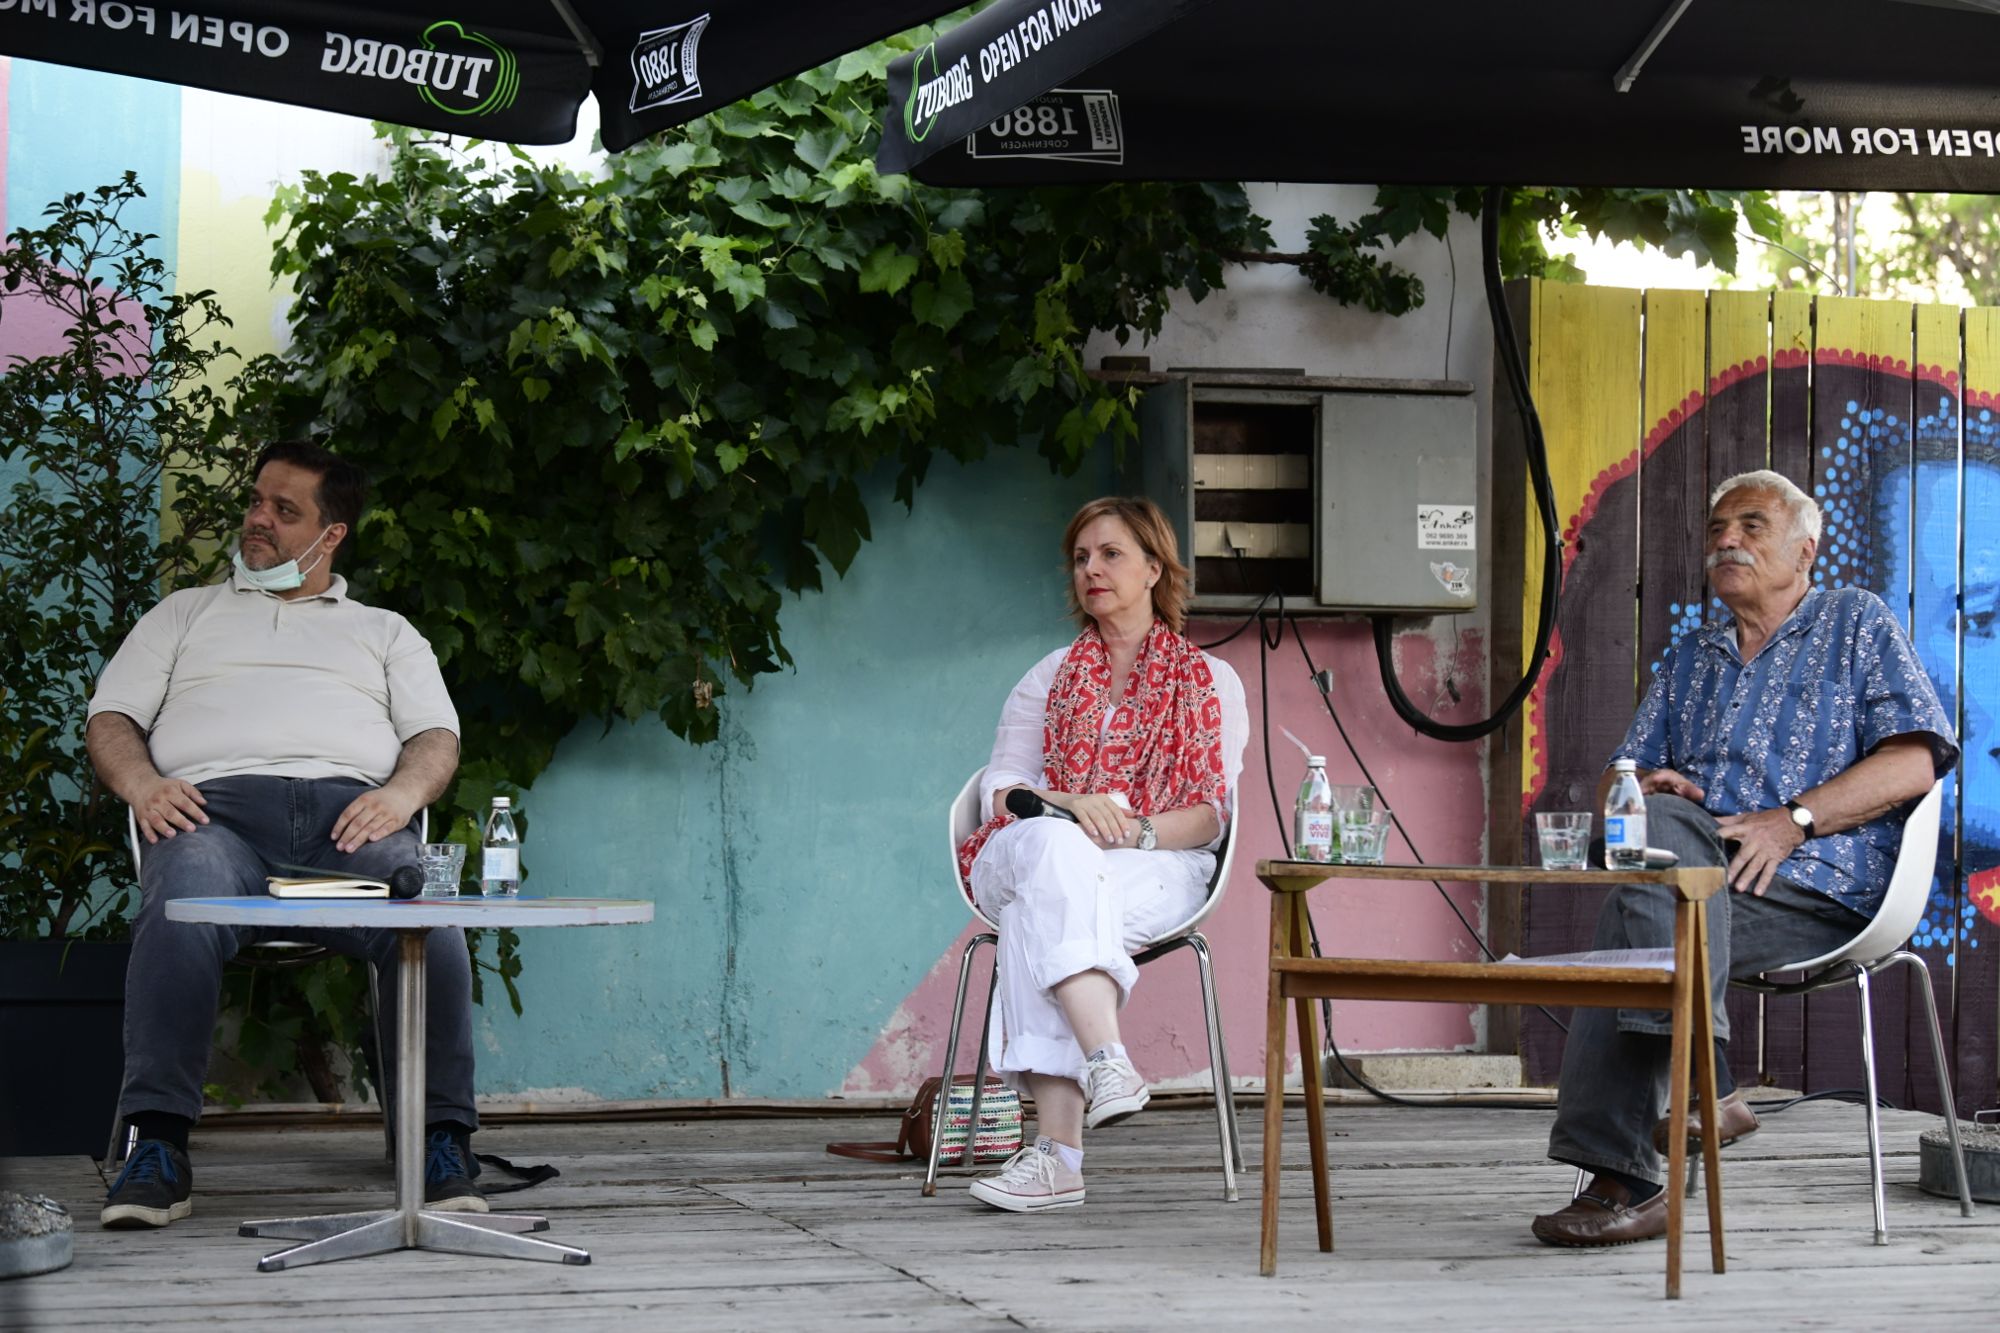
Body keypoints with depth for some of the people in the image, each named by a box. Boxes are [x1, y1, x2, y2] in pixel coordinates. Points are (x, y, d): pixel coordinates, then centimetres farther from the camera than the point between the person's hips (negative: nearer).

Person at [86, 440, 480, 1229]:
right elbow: (110, 719, 22)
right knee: (181, 911, -39)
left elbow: (437, 737, 18)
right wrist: (141, 782, -3)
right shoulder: (185, 615, 33)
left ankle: (443, 1143, -31)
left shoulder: (384, 632, 32)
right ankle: (158, 1148, -38)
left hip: (348, 806, 0)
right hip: (215, 803, 0)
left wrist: (400, 794, -7)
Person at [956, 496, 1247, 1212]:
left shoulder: (1211, 682, 16)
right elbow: (999, 787, 9)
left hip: (1159, 868, -2)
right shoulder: (1051, 677, 24)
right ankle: (1106, 1059, -57)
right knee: (1053, 848, -39)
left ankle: (1056, 1149, -52)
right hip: (1036, 852, 2)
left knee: (1038, 912, -38)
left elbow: (1211, 814, 5)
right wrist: (1070, 807, -14)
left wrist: (1136, 829, -17)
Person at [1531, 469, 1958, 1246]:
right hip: (1697, 870, 5)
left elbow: (1916, 759, -4)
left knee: (1629, 930, -28)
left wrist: (1795, 819, -15)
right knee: (1655, 818, -30)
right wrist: (1636, 789, -4)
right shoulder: (1690, 659, 28)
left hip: (1819, 890, -5)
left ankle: (1622, 1177, -27)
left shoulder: (1857, 622, 10)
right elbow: (1619, 781, 22)